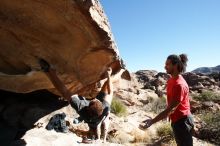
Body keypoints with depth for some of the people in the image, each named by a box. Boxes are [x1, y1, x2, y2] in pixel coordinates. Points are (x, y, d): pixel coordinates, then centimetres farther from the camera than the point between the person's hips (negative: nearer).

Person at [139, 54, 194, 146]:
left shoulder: (180, 84, -26)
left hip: (182, 121, -9)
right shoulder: (171, 80, 4)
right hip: (176, 120, 9)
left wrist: (151, 121, -34)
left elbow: (171, 109, -30)